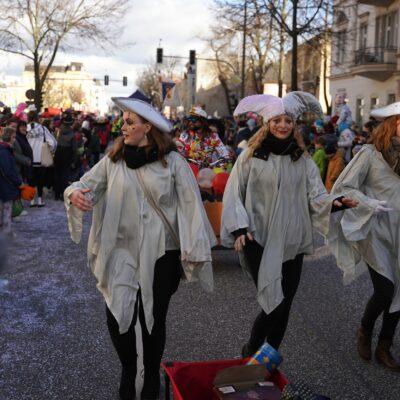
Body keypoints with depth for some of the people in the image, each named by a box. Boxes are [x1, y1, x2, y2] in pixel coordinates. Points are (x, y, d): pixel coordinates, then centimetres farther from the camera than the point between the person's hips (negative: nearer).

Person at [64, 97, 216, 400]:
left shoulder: (172, 162, -8)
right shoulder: (113, 160, 0)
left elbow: (191, 204, -9)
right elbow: (87, 183, -1)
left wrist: (197, 250, -12)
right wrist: (75, 193, -26)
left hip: (161, 253, -2)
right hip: (123, 251, 2)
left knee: (154, 319, 8)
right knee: (117, 318, 1)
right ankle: (128, 371, 32)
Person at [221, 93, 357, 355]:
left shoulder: (302, 160, 7)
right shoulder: (251, 156, -2)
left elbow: (315, 195, 1)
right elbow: (234, 195, -2)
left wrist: (335, 202, -20)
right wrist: (239, 228, -13)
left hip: (292, 242, 4)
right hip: (259, 241, -3)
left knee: (284, 304, 8)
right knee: (274, 302, -5)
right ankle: (250, 353, 18)